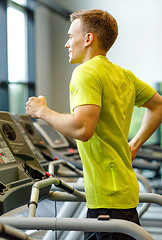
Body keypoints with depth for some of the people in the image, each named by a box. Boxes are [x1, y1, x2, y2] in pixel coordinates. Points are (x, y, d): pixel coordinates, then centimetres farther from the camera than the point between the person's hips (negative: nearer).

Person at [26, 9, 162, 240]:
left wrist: (42, 111, -13)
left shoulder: (86, 72, -15)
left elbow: (82, 128, -28)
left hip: (110, 196, -10)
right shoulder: (124, 75, 12)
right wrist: (135, 144, 25)